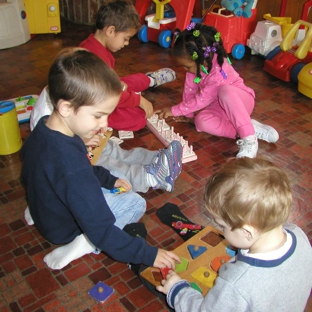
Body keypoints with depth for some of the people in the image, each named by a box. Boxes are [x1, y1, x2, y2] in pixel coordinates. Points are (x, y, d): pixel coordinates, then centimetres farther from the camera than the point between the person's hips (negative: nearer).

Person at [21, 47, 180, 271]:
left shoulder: (44, 128, -13)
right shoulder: (69, 163, -41)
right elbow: (100, 230, -36)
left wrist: (109, 180, 5)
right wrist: (149, 254, -31)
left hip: (47, 207, 8)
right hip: (65, 228, -8)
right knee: (136, 203, 0)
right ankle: (85, 243, -8)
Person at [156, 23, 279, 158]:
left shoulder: (219, 72, -33)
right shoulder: (195, 65, -12)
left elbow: (202, 99, -29)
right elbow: (189, 89, 0)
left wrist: (175, 110, -23)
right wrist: (187, 113, 1)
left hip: (241, 100, -7)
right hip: (220, 107, 7)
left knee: (225, 91, -41)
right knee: (201, 121, -25)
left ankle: (249, 139, -38)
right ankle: (253, 129, -21)